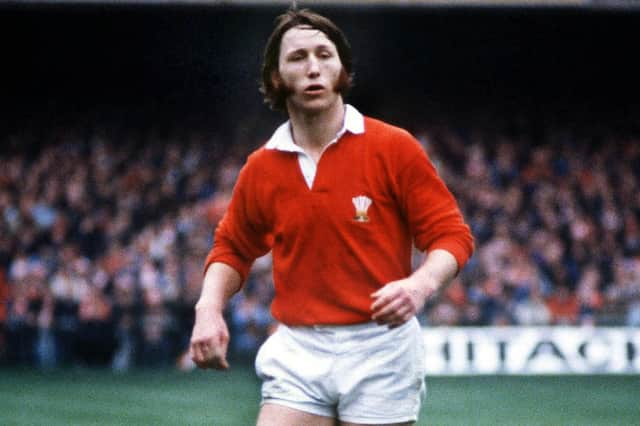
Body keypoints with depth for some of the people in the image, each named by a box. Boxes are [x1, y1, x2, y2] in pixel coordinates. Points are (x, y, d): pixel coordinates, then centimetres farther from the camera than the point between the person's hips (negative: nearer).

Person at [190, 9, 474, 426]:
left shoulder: (394, 148, -4)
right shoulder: (260, 168, 6)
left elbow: (451, 235, -3)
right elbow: (232, 249, 20)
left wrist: (420, 285, -24)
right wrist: (209, 307, 1)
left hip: (379, 352, -2)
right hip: (297, 355, 3)